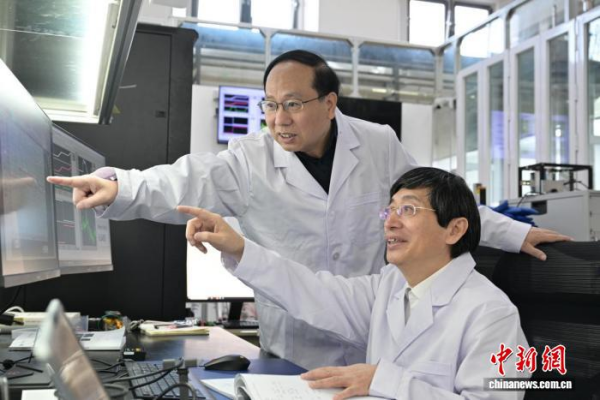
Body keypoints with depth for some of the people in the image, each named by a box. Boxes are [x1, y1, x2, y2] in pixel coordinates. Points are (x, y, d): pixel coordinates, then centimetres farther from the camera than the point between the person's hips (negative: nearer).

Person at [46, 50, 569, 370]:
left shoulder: (380, 145, -3)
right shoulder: (248, 162, -9)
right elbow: (183, 184, -19)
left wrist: (515, 233, 6)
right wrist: (118, 187, -37)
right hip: (292, 348, -1)